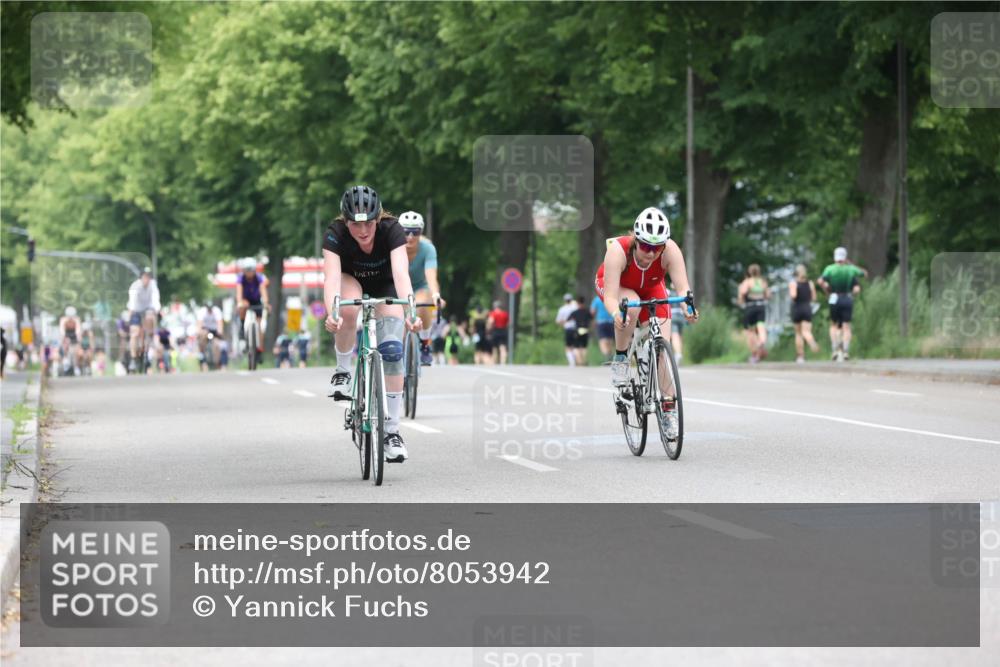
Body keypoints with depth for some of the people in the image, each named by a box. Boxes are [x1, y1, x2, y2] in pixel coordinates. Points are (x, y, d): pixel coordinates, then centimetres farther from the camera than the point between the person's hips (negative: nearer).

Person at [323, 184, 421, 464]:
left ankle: (392, 430, -9)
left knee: (392, 350, -17)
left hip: (385, 287, 0)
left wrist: (409, 310, -62)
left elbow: (401, 273, -45)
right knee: (349, 309, -37)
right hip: (351, 282, 0)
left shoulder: (392, 230, -32)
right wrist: (331, 313, -62)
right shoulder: (335, 234, -31)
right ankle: (342, 371, -12)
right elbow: (332, 276, -44)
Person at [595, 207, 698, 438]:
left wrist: (687, 307, -63)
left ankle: (669, 405, 1)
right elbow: (611, 296, -42)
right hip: (617, 286, -2)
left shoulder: (670, 251, -34)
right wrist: (616, 314, -64)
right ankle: (620, 359, -14)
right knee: (631, 307, -37)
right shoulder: (618, 250, -39)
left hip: (650, 288, 2)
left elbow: (682, 286, -41)